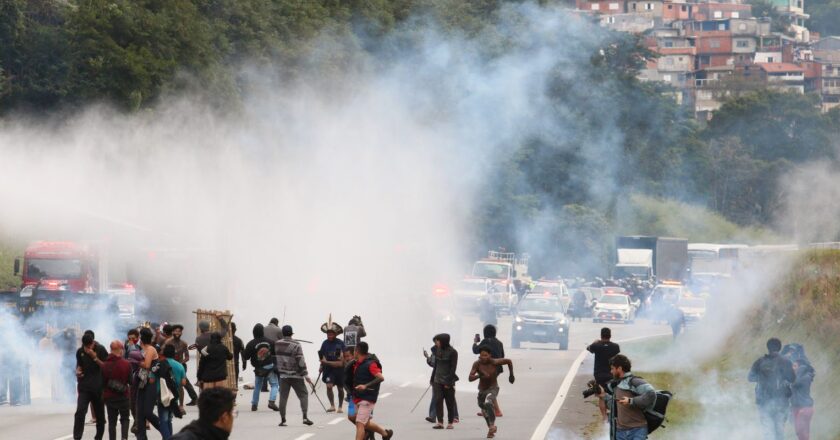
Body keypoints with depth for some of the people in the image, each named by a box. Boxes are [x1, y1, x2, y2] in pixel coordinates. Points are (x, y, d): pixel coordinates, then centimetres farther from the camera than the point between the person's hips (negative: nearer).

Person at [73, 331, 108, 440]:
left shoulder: (100, 350, -5)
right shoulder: (80, 351, 3)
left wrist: (95, 357, -19)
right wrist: (78, 371, -4)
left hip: (98, 387, -1)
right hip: (84, 386, 1)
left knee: (100, 414, 9)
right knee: (80, 411, -15)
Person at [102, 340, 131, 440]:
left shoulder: (105, 365, -7)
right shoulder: (126, 364, -11)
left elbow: (103, 381, -1)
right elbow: (130, 380, -2)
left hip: (109, 396, 1)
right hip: (123, 395, -1)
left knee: (112, 421, 10)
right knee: (125, 419, 11)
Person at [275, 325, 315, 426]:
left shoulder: (276, 345, 1)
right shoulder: (296, 345, -12)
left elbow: (274, 359, 13)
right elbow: (301, 362, -14)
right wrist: (306, 375, -11)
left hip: (283, 375, 4)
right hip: (296, 375, -4)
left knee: (283, 396, 7)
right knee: (303, 395, 4)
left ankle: (282, 420, 6)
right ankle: (305, 417, -7)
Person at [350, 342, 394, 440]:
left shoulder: (370, 364, -15)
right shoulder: (357, 364, 11)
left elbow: (381, 378, -25)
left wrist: (366, 386, -32)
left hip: (367, 399, -9)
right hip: (358, 399, 9)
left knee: (360, 423, -14)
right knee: (366, 423, 19)